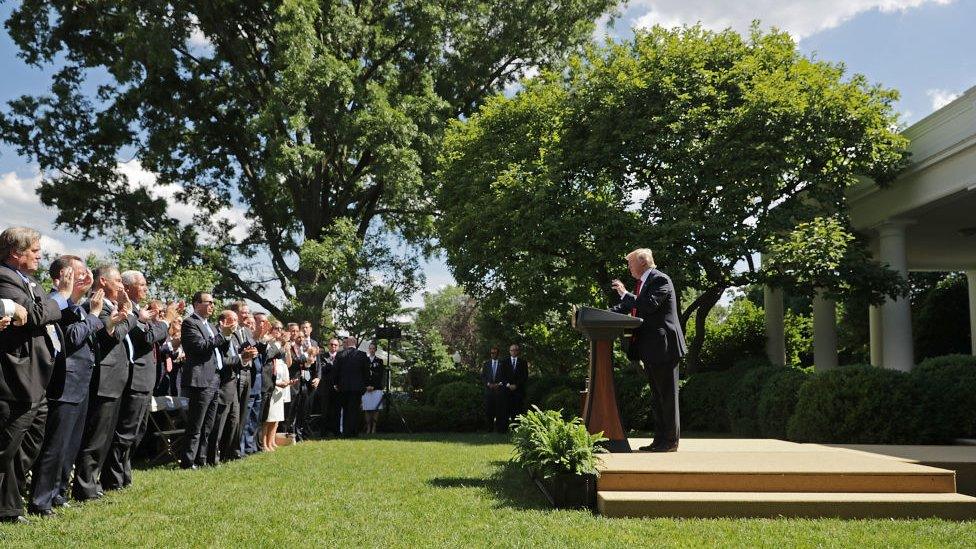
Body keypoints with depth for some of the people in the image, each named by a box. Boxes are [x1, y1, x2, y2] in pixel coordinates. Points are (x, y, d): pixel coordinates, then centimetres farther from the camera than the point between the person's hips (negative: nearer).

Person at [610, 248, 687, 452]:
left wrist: (625, 294, -18)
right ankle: (660, 440, 21)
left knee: (667, 396, -1)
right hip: (650, 350, 10)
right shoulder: (643, 283, 16)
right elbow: (626, 308, 17)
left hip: (663, 347, -10)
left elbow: (649, 305, -24)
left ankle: (671, 441, 6)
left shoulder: (660, 280, -12)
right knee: (656, 397, 14)